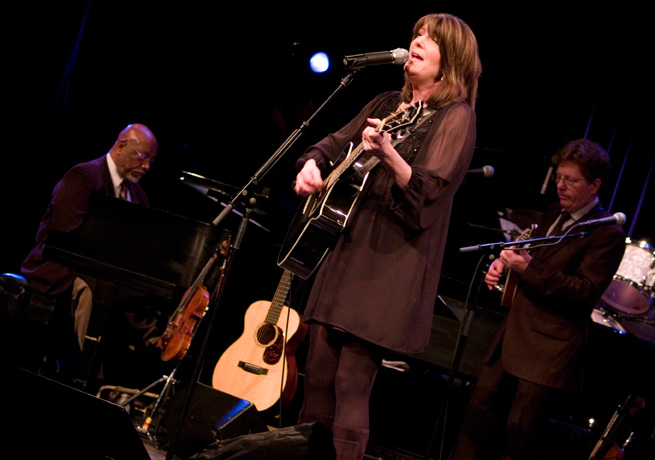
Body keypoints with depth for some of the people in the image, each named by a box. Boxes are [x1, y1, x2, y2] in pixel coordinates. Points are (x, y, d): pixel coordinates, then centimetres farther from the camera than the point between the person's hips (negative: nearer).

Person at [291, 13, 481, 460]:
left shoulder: (456, 118, -7)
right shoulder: (387, 104, 14)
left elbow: (426, 192, -17)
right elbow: (336, 142, 21)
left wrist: (388, 153, -34)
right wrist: (312, 164, -1)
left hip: (391, 264, -7)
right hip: (346, 248, 7)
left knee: (352, 382, -9)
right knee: (318, 372, 10)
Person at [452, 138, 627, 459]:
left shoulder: (607, 233, -12)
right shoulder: (553, 213, 14)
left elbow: (586, 291, -19)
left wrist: (529, 269, -24)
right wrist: (504, 264, 6)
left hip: (550, 348, -8)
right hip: (512, 335, 8)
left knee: (519, 432, -4)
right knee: (480, 411, 12)